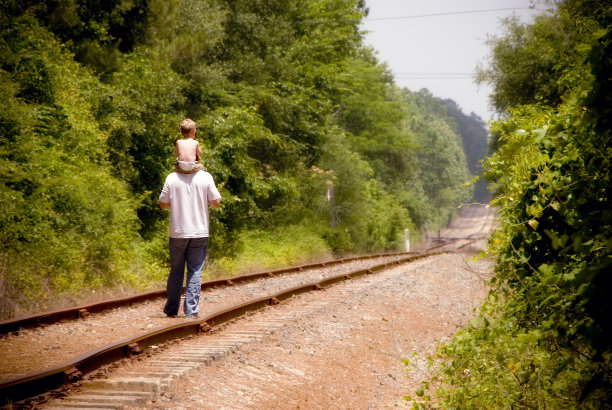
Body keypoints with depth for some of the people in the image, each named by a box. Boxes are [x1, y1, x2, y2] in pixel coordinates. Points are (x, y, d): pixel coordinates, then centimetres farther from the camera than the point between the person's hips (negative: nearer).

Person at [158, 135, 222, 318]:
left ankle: (171, 309, 17)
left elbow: (163, 204, 2)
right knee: (195, 271, 4)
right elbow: (216, 202, -2)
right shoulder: (205, 177, -4)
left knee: (176, 270, 12)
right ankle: (191, 310, -1)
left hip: (178, 232, 1)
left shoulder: (172, 178, -3)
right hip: (200, 232, -1)